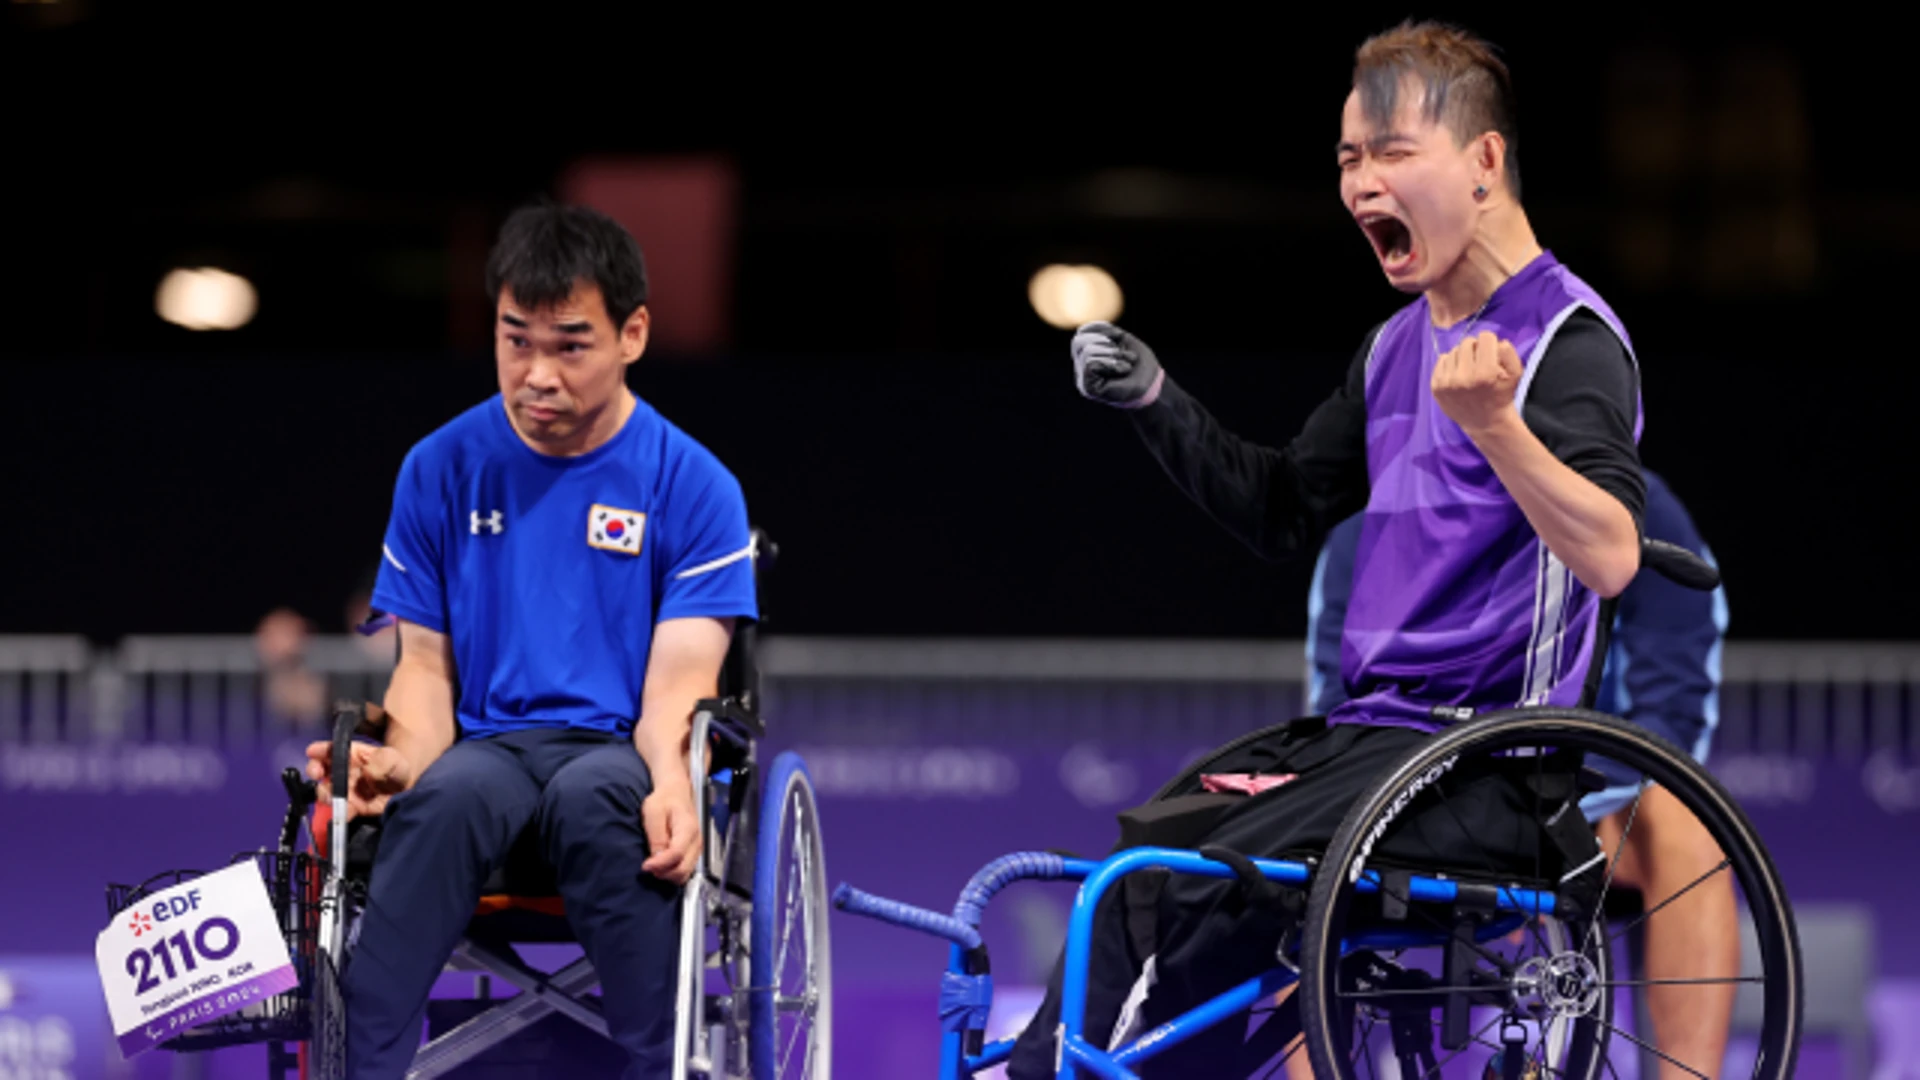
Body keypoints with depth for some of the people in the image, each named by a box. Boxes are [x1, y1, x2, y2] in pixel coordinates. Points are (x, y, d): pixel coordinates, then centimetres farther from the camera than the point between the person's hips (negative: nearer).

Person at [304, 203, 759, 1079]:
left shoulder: (693, 486, 2)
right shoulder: (441, 469, 9)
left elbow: (678, 682, -4)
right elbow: (425, 661, 10)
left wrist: (672, 783, -27)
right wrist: (404, 757, -13)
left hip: (618, 753, -1)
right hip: (488, 744, 1)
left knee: (593, 794, -39)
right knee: (449, 795, -36)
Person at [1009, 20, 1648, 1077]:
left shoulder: (1571, 340, -12)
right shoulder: (1398, 345, 16)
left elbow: (1610, 555, -27)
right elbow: (1287, 512, 25)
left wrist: (1494, 424, -42)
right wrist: (1155, 403, 11)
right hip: (1368, 726, 9)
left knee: (1214, 886, -23)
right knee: (1139, 859, -2)